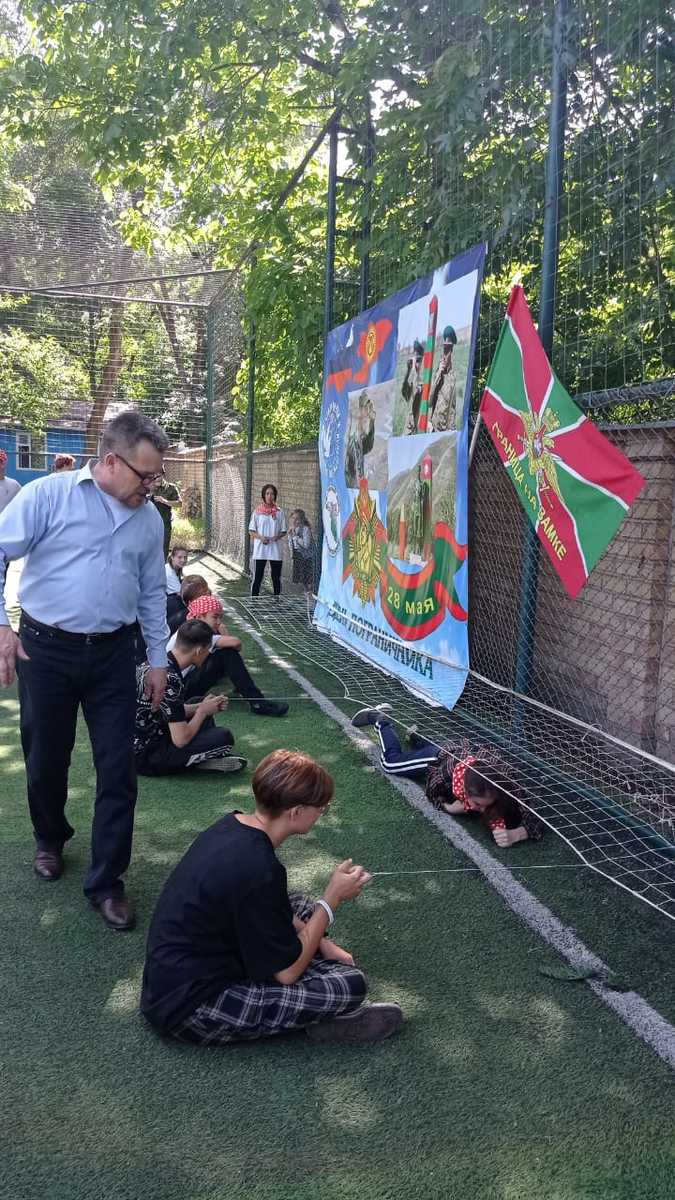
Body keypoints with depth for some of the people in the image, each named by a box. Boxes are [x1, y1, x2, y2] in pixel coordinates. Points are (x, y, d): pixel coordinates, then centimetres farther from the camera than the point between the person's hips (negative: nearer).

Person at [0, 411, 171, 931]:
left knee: (118, 769, 1)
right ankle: (50, 839, 44)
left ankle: (106, 882, 15)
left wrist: (159, 660, 13)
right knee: (46, 760, 14)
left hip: (112, 654, 3)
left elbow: (152, 594, 13)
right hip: (45, 649, -3)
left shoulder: (149, 519, 6)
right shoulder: (47, 495, -9)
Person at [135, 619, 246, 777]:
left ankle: (211, 758, 4)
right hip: (145, 758, -10)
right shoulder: (170, 679, -25)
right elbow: (180, 740, -25)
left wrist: (201, 708, 7)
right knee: (223, 737, -21)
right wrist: (202, 711, -8)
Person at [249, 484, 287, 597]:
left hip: (275, 550, 1)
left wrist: (276, 537, -12)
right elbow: (251, 531, 3)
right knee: (257, 577, 1)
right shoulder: (257, 511, 2)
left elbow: (283, 531, 8)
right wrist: (261, 537, -14)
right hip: (260, 550, -1)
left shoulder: (280, 512, 5)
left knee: (276, 578, 6)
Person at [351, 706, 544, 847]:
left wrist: (513, 835, -65)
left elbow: (537, 824, -48)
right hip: (446, 754, -2)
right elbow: (431, 792, -24)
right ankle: (381, 720, 39)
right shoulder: (455, 772, -46)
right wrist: (449, 807, -41)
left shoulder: (503, 792, -46)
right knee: (390, 762, 21)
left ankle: (415, 735, 60)